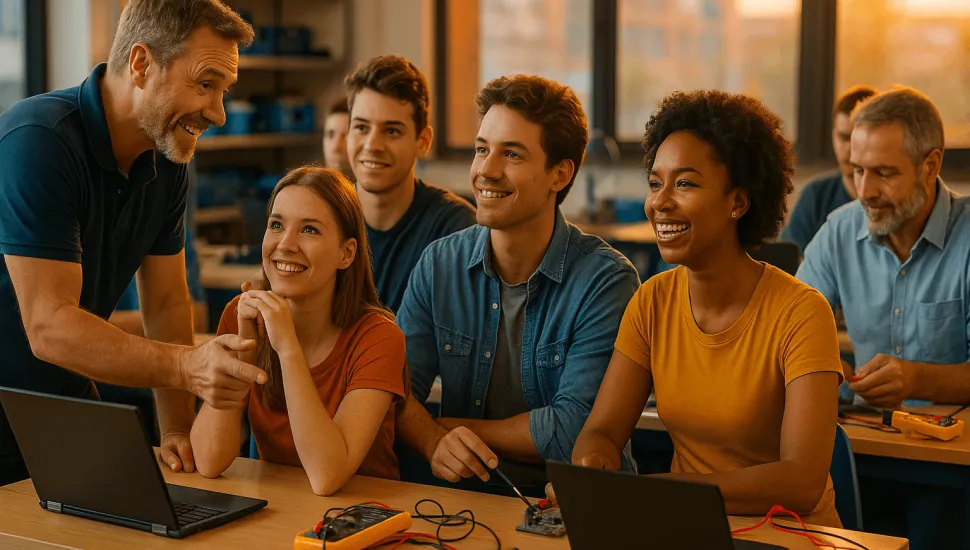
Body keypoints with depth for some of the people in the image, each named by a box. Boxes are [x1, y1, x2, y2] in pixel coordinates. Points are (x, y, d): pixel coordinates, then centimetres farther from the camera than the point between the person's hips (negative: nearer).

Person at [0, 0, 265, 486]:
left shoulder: (165, 161, 1)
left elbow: (167, 301, 6)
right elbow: (49, 327, -29)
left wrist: (177, 430, -3)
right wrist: (186, 366, -40)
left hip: (66, 405, 7)